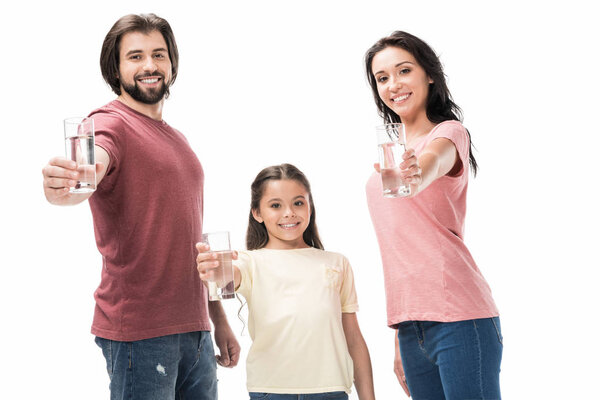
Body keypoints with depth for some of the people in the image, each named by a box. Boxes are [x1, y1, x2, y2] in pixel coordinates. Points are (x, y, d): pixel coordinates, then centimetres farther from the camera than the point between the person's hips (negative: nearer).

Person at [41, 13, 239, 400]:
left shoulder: (178, 140, 19)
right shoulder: (111, 123, -6)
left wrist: (219, 320, 21)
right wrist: (63, 186, -53)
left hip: (195, 330, 7)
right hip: (139, 331, -7)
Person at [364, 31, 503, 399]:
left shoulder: (449, 132, 0)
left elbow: (433, 161, -27)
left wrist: (416, 176, -50)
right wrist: (400, 340, 16)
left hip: (458, 317, -6)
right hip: (411, 324, 7)